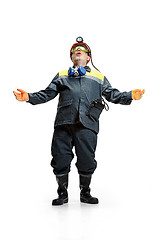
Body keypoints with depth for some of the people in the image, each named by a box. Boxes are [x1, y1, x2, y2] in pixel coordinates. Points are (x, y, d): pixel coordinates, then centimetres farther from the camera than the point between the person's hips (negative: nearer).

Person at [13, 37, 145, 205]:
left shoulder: (98, 77, 24)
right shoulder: (61, 76, 26)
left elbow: (113, 95, 18)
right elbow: (47, 94, 20)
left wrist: (130, 96, 1)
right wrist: (29, 97, 4)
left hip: (87, 124, -1)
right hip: (64, 122, 1)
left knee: (87, 160, -3)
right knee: (60, 159, -2)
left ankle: (85, 193, 18)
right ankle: (62, 194, 16)